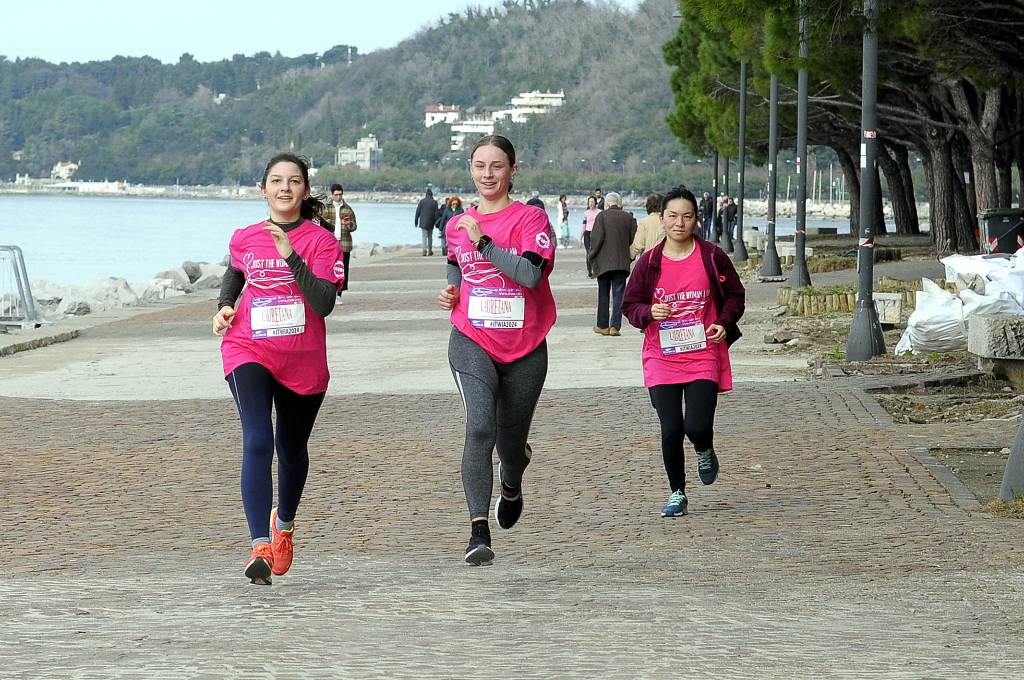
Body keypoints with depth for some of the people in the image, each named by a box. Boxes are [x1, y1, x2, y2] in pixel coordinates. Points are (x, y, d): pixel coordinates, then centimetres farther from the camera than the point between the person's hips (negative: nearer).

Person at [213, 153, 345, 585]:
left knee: (292, 448, 19)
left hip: (303, 363, 0)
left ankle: (284, 523, 49)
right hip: (249, 354, 0)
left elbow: (324, 304, -19)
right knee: (257, 443, -21)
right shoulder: (245, 239, 3)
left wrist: (291, 255, -25)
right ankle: (260, 547, -30)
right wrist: (226, 305, 7)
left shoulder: (321, 242, -6)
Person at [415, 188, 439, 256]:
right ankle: (430, 251, 18)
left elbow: (418, 211, 0)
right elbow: (436, 213, -1)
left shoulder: (422, 201, -3)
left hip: (423, 222, -1)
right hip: (431, 222, 1)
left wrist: (416, 220, 7)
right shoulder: (434, 202, -2)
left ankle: (424, 251, -15)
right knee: (430, 236, 16)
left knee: (424, 237, -2)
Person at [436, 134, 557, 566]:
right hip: (472, 343, 1)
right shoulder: (457, 226, 7)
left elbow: (530, 274, -22)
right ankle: (479, 532, -28)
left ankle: (511, 486, 51)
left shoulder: (531, 219, -7)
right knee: (479, 428, -22)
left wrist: (483, 241, -21)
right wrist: (451, 292, 6)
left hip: (525, 350, -1)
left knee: (511, 445, 12)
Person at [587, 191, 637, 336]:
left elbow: (597, 238, -10)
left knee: (603, 295, 9)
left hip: (603, 262, -2)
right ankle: (615, 326, -5)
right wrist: (630, 257, 16)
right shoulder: (628, 217, 5)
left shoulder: (602, 216, -4)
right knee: (618, 294, 2)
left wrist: (590, 256, 1)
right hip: (622, 263, 2)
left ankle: (603, 326, 12)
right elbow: (634, 239, 4)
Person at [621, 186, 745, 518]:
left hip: (703, 356, -1)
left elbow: (735, 295, 9)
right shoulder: (649, 262, 0)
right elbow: (629, 305, 6)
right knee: (671, 431, -2)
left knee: (697, 426, -13)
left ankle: (705, 452, 25)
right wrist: (649, 312, -16)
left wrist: (724, 323, -9)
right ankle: (677, 494, 18)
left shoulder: (712, 257, -1)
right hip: (662, 359, 1)